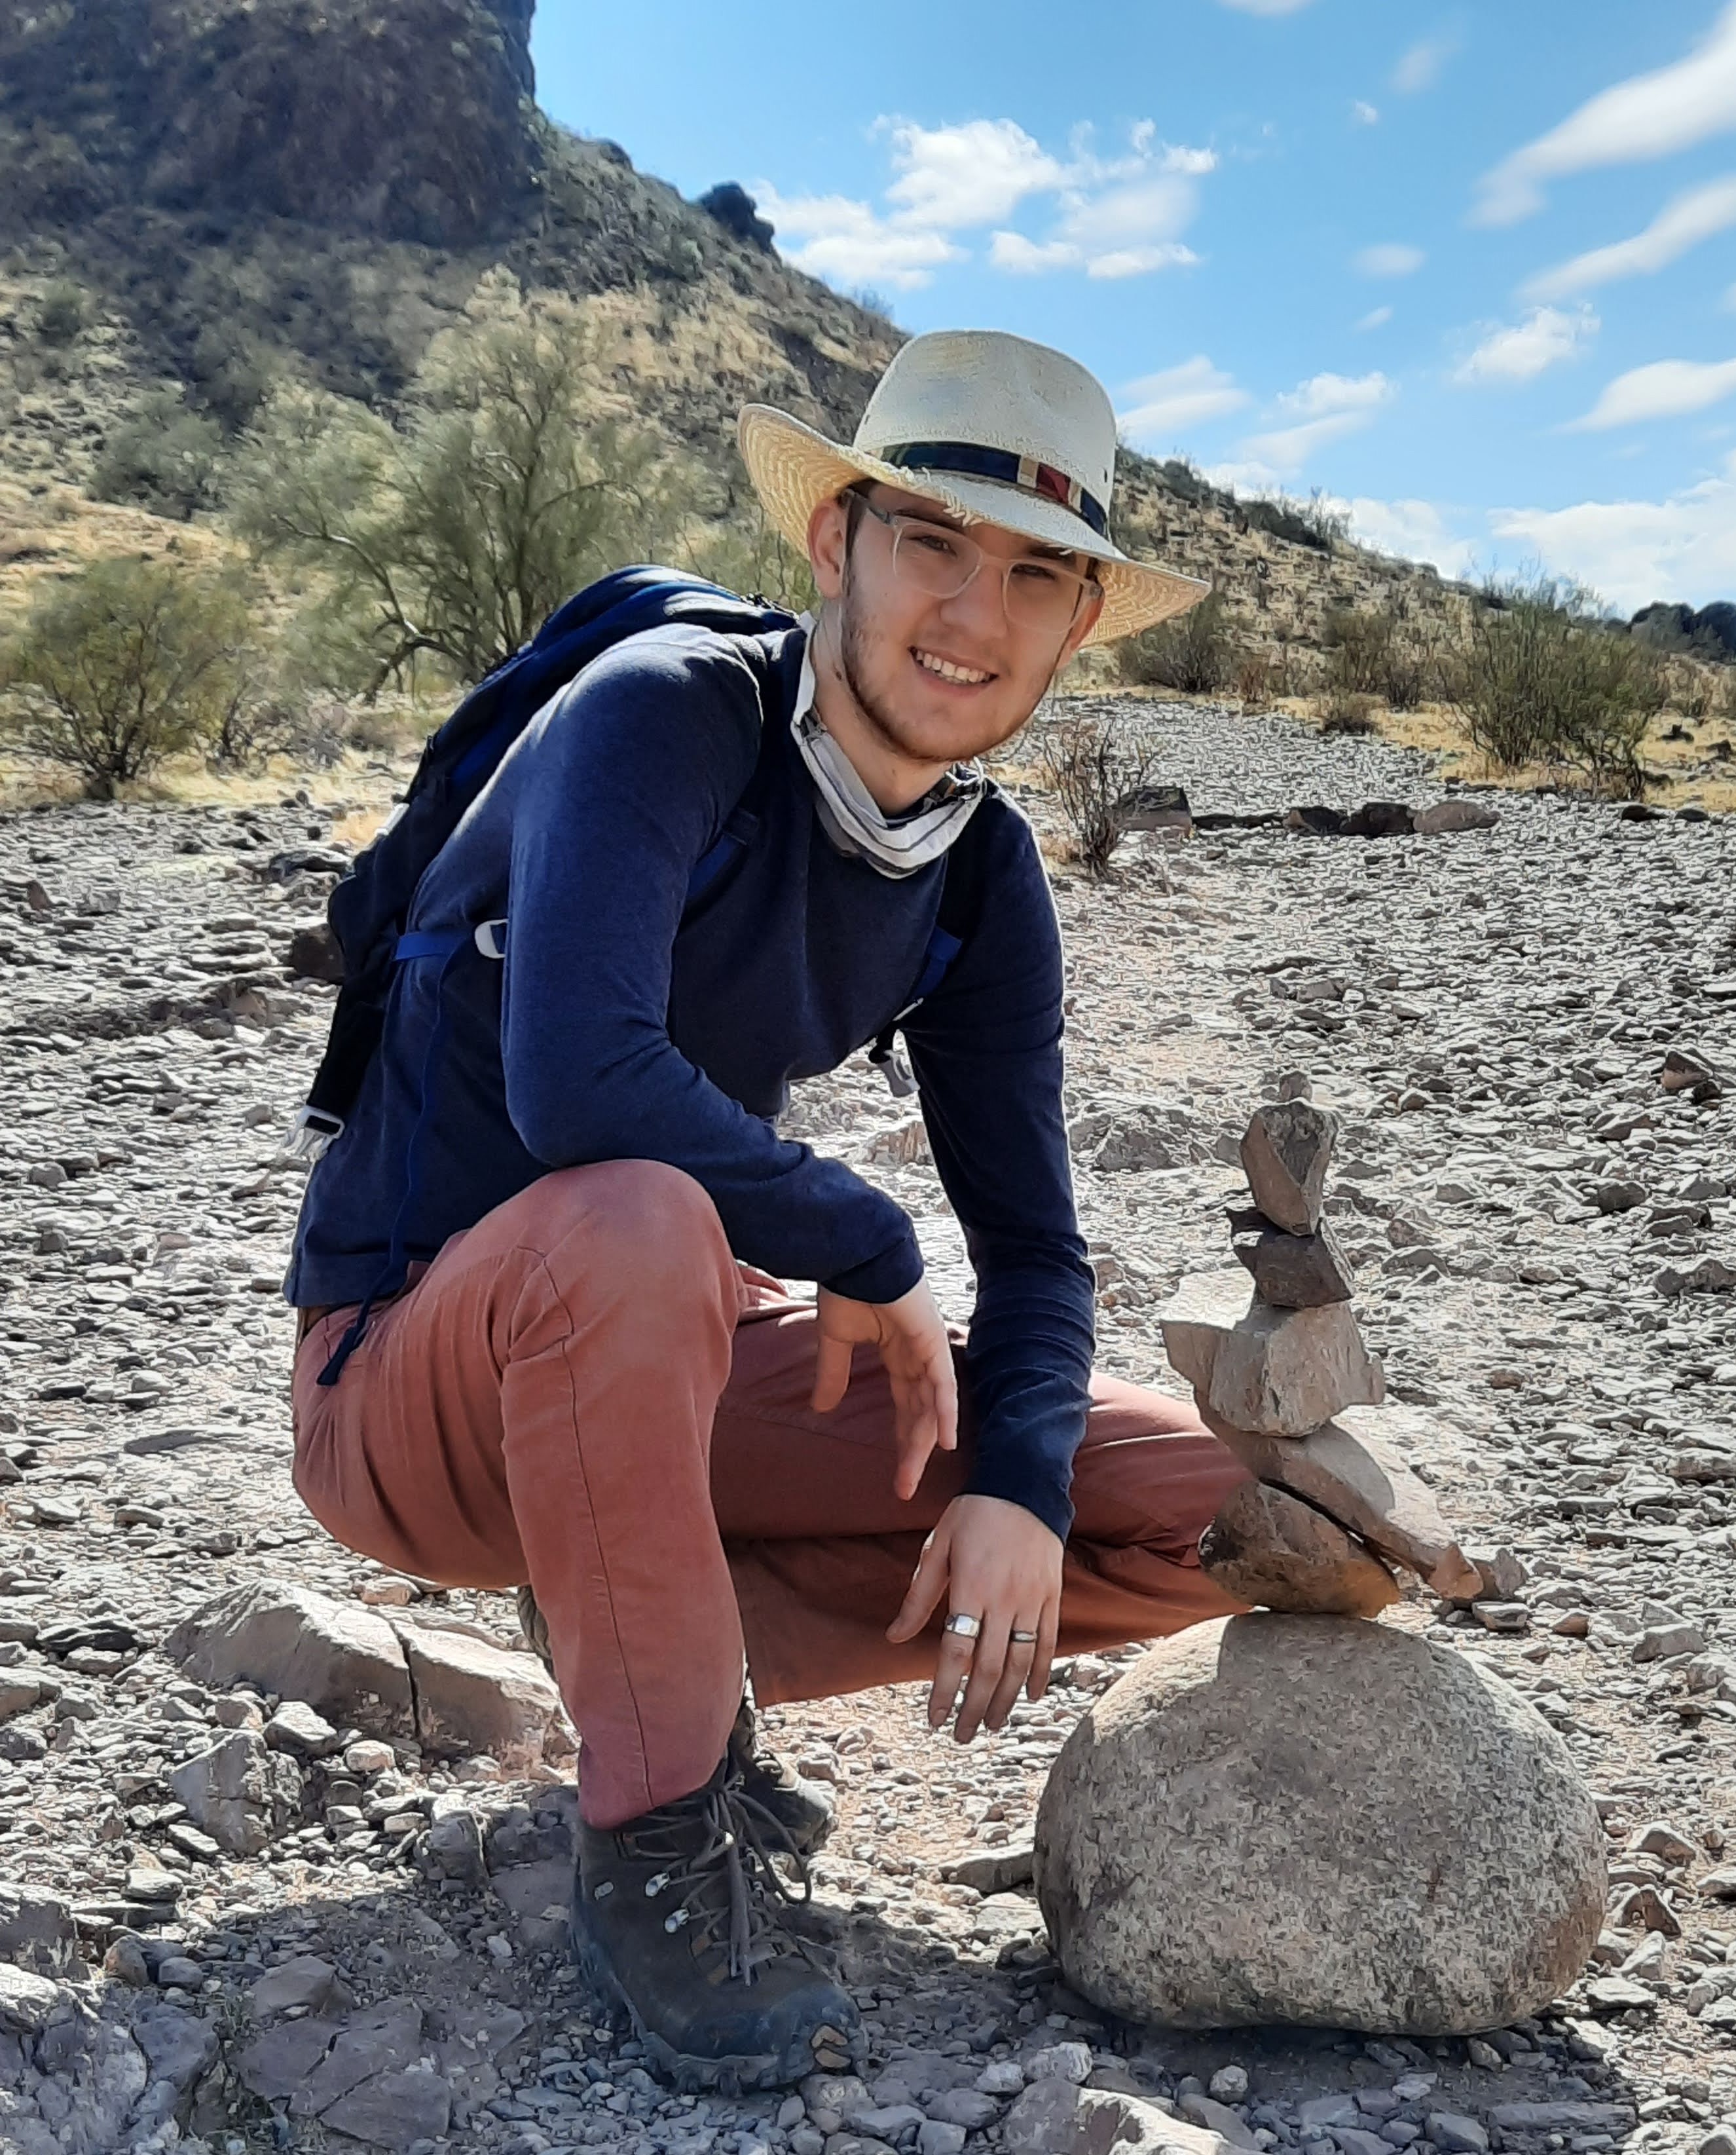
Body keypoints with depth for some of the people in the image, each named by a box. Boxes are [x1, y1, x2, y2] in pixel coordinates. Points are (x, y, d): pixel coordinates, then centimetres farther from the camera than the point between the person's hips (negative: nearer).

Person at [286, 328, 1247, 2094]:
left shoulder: (986, 876, -1)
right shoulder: (666, 716, -21)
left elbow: (1030, 1242, 1)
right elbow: (577, 1077, -36)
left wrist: (1020, 1489, -18)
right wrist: (864, 1252, -23)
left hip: (665, 1363, 6)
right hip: (411, 1386, -6)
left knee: (1208, 1513, -3)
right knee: (633, 1223, -41)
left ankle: (656, 1628, 4)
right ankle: (657, 1837, -20)